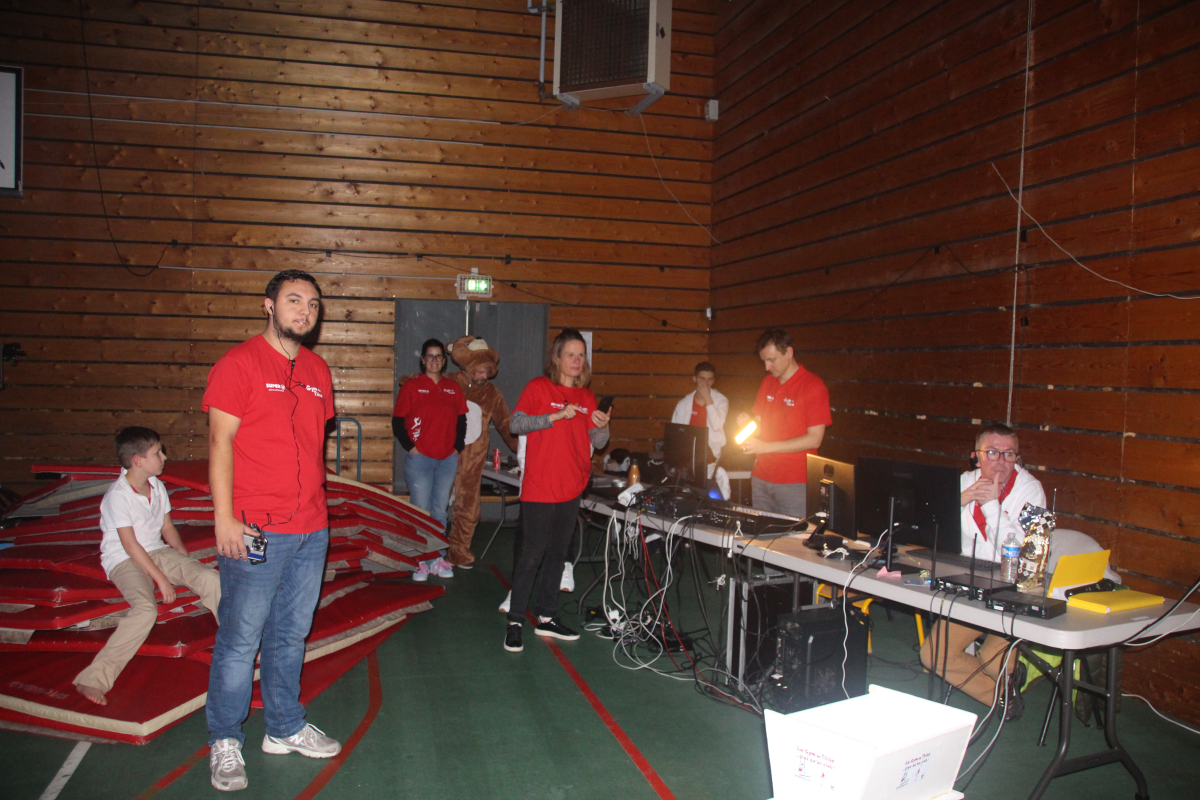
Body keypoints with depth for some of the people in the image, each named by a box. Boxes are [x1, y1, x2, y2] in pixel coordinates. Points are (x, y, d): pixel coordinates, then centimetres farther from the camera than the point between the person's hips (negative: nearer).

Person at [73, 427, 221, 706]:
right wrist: (161, 578, -19)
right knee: (146, 609, -32)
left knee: (209, 577, -14)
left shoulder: (157, 486, 5)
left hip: (158, 552, 6)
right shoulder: (117, 495, -16)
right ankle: (94, 679, -22)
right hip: (125, 561, -6)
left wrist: (188, 566, 3)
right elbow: (130, 545, -18)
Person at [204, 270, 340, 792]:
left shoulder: (317, 370, 12)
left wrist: (317, 508, 15)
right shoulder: (239, 363, -6)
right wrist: (224, 519, -15)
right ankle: (225, 742, 21)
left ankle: (285, 729, 30)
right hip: (255, 531, -6)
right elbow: (220, 441, -10)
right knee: (240, 639, 4)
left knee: (291, 635, 16)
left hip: (312, 530, 6)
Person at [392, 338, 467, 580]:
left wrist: (457, 447, 6)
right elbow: (397, 421, -2)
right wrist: (410, 447, -9)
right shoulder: (411, 386, -1)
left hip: (448, 460, 4)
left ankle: (438, 559, 20)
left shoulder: (453, 388, 9)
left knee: (440, 511, 11)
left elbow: (461, 421, 16)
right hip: (420, 458, -3)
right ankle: (419, 562, 8)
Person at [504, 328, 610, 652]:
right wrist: (556, 416, -23)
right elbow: (516, 424, -16)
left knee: (558, 553, 14)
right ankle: (515, 621, 9)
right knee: (531, 555, -2)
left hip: (572, 487, 6)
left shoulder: (586, 396, 11)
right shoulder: (538, 388, -4)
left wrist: (602, 427, -11)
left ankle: (546, 617, 25)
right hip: (540, 487, -6)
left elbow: (597, 443, 11)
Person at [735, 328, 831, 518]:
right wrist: (747, 425, -4)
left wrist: (766, 447, -16)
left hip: (794, 484, -5)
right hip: (761, 478, 6)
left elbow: (814, 439, -13)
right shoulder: (768, 382, 12)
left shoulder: (813, 386, -8)